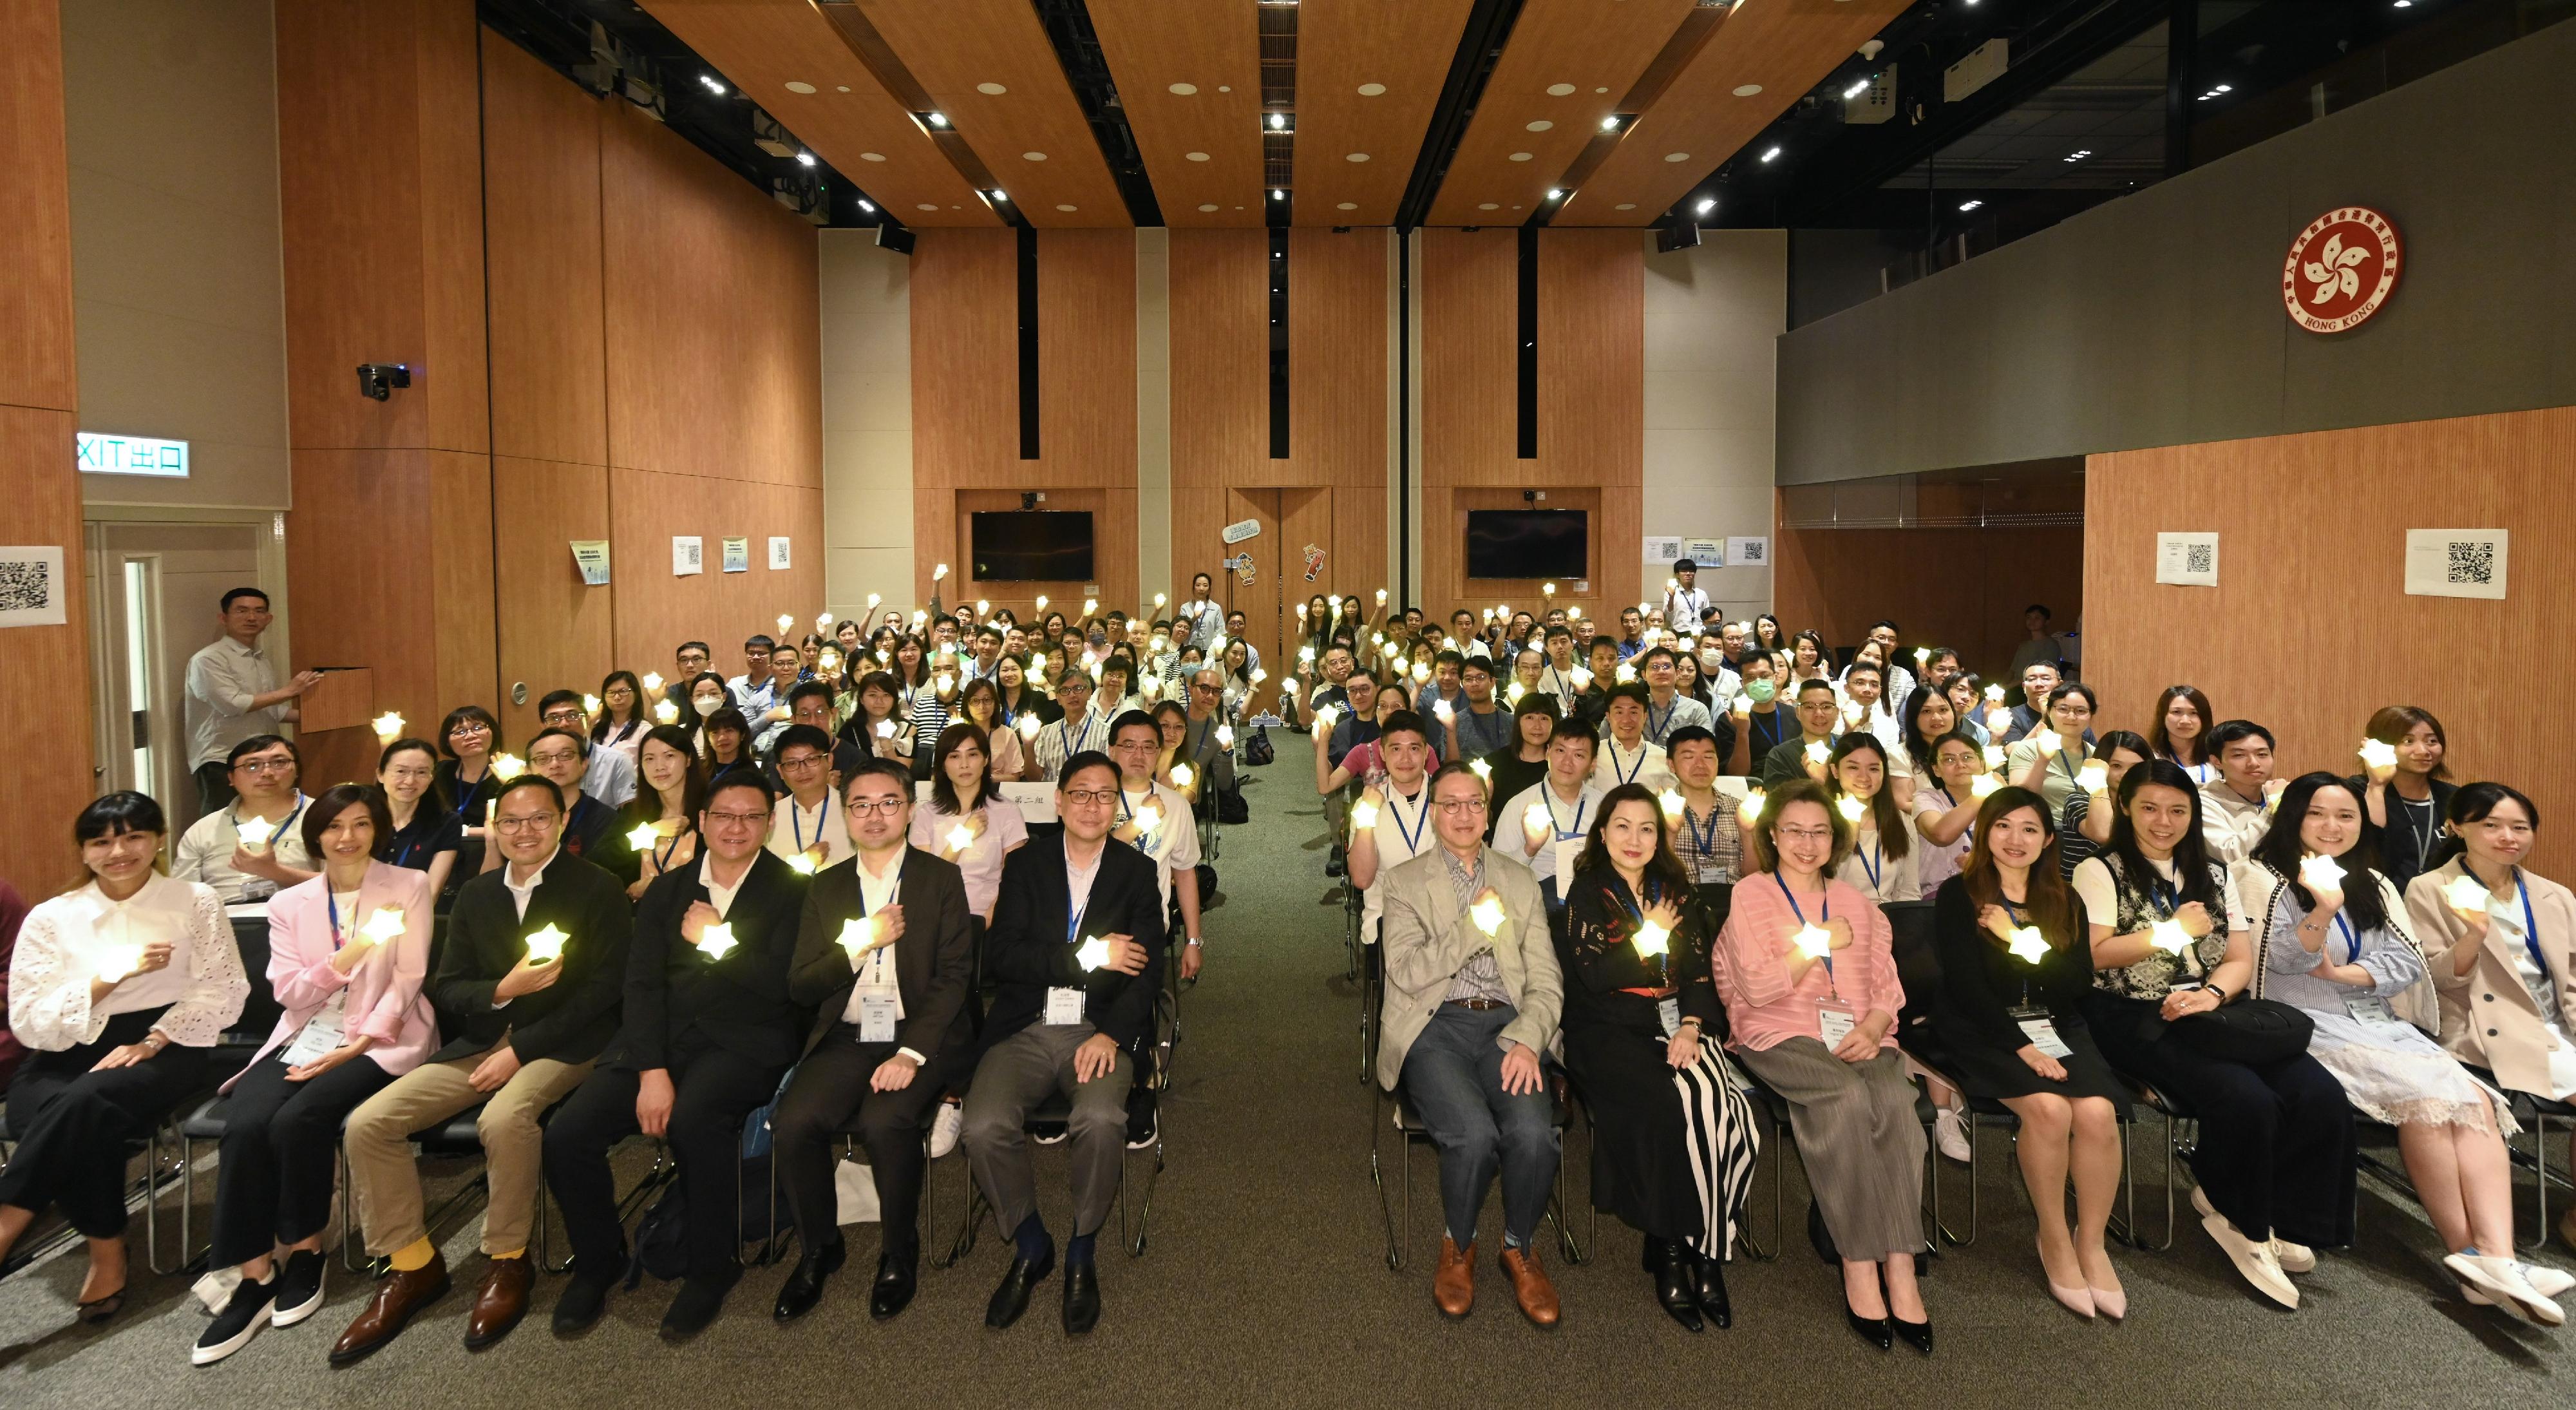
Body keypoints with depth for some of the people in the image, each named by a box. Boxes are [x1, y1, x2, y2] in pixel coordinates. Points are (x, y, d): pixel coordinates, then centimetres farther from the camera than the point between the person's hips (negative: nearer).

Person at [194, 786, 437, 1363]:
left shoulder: (409, 887, 4)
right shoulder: (289, 903, 14)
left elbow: (406, 982, -3)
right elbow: (289, 992, 4)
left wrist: (357, 1046, -14)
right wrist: (346, 956, -14)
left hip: (379, 1040, -3)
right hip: (302, 1039, 4)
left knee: (297, 1118, -28)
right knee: (244, 1125, -25)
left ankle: (305, 1252, -6)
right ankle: (254, 1275, -17)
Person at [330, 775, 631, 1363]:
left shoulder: (597, 889, -3)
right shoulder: (476, 894, 14)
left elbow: (603, 987, -9)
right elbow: (446, 989, 12)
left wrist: (520, 1050, -14)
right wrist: (503, 990, -12)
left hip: (559, 1043, -6)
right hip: (479, 1039, 6)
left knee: (504, 1118, -35)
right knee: (367, 1124, -12)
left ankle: (507, 1261, -11)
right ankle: (412, 1264, 4)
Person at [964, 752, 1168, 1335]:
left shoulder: (1136, 872, 10)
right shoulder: (1026, 864, 9)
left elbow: (1149, 969, 2)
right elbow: (1001, 954, -3)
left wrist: (1112, 1035, -15)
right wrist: (1088, 955, -12)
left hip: (1102, 1030, -1)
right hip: (1025, 1030, 1)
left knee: (1102, 1120, -31)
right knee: (985, 1127, -26)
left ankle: (1082, 1253, -3)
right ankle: (1031, 1247, 3)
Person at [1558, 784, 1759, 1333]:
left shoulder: (1678, 892, 17)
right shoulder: (1587, 893, 6)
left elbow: (1701, 970, 9)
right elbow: (1593, 976, -7)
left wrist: (1691, 1027, -7)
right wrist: (1649, 934, -2)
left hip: (1677, 1025, 4)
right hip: (1610, 1033, -3)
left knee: (1723, 1111, -25)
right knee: (1670, 1111, -30)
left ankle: (1705, 1249, -13)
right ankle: (1669, 1253, -16)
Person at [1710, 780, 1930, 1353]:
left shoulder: (1855, 903, 23)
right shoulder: (1750, 895, 8)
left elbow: (1887, 985, 15)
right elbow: (1757, 987, -4)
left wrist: (1873, 1027, -6)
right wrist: (1822, 942, -6)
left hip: (1857, 1038, 4)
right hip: (1780, 1034, -4)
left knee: (1895, 1098, -31)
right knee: (1848, 1096, -35)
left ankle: (1900, 1274, -30)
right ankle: (1859, 1273, -29)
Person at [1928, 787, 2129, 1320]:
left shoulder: (2063, 900, 13)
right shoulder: (1958, 895, 0)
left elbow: (2080, 983, 2)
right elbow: (1966, 985, -9)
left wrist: (2026, 943, -12)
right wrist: (2021, 1046, -18)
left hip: (2056, 1029, 4)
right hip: (1982, 1032, -4)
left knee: (2098, 1111, -25)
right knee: (2048, 1106, -30)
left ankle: (2091, 1242, -6)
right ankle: (2055, 1241, -9)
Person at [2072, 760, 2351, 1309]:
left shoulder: (2213, 875, 20)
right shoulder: (2101, 872, 4)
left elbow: (2241, 961, 12)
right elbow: (2095, 955, -7)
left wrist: (2211, 993, -10)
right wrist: (2174, 930, -9)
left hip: (2215, 1011, 6)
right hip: (2138, 1019, -6)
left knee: (2322, 1098, -19)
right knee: (2248, 1100, -29)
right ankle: (2245, 1224, -2)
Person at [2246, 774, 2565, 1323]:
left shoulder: (2373, 885, 20)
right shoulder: (2264, 878, 0)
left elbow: (2407, 963, 8)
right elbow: (2283, 961, -12)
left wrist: (2342, 973, -10)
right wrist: (2323, 911, -29)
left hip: (2381, 1026, 6)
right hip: (2309, 1029, -6)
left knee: (2475, 1100, -20)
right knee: (2430, 1097, -25)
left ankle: (2496, 1257, -31)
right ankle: (2466, 1253, -15)